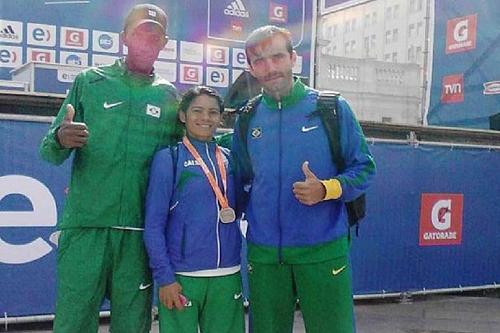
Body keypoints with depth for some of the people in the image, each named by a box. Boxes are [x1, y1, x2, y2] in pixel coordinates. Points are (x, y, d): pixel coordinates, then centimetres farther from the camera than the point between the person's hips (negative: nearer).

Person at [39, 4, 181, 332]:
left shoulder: (170, 96, 10)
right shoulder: (89, 82, 6)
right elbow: (50, 153, 2)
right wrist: (60, 140, -20)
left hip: (140, 232, 2)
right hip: (85, 226, -1)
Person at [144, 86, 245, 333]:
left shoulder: (228, 158, 9)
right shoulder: (168, 158, -3)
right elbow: (154, 224, -5)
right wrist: (164, 277, -11)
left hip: (228, 275, 4)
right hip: (182, 275, -4)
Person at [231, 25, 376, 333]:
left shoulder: (332, 108, -2)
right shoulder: (247, 119, 7)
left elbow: (363, 169, -1)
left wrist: (327, 190, -18)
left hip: (323, 250, -3)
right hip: (263, 253, 3)